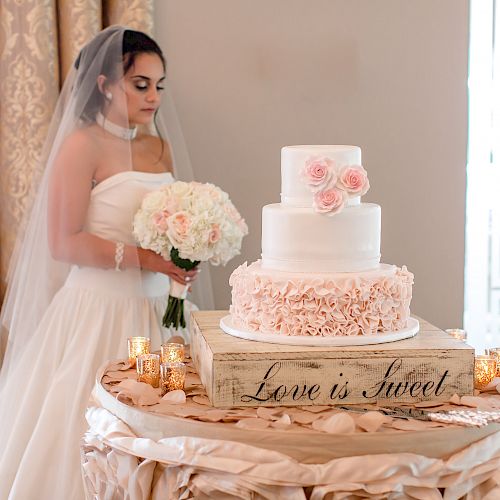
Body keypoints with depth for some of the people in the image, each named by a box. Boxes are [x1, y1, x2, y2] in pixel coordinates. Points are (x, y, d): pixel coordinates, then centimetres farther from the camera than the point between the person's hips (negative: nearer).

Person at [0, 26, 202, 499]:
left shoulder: (160, 148, 13)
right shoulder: (82, 145, -7)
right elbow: (63, 244, -12)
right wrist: (139, 257, -19)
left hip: (153, 309, 6)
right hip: (98, 308, -6)